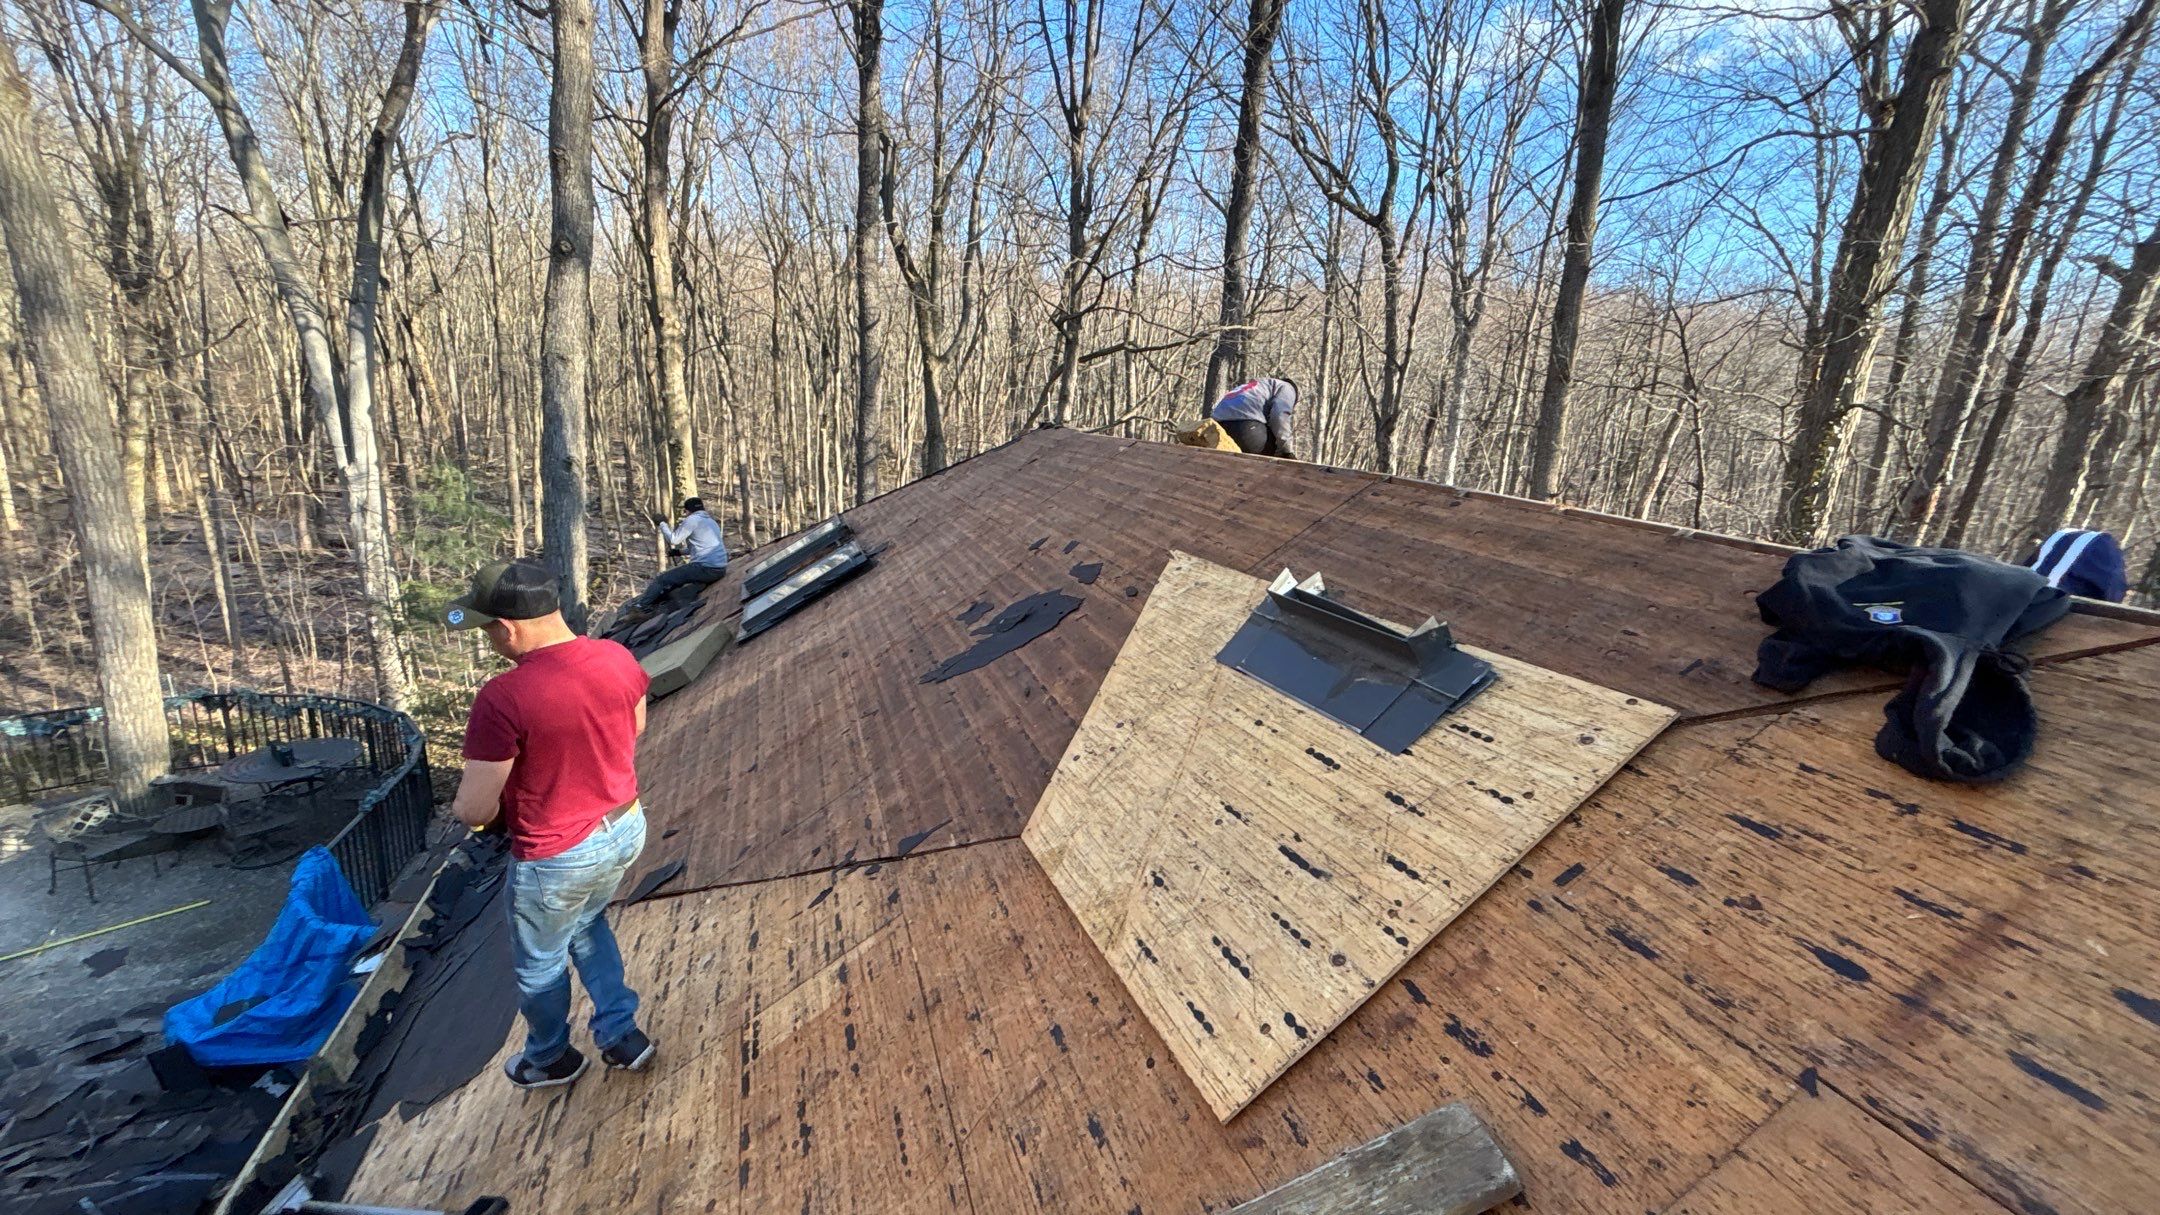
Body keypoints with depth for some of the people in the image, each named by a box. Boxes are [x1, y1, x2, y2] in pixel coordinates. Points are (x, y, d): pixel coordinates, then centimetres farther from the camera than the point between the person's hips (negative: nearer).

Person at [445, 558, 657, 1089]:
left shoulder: (502, 699, -29)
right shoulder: (618, 658, -11)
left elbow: (473, 809, -21)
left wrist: (472, 809, 2)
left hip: (557, 858, -6)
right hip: (626, 829, 6)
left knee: (540, 963, 24)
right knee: (586, 923, 34)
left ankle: (550, 1059, 49)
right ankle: (622, 1034, 40)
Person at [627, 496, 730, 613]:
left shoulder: (692, 520, -6)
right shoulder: (712, 521, 20)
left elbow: (674, 540, -3)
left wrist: (661, 523, 10)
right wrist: (680, 551, 28)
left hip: (705, 569, -9)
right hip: (720, 569, 9)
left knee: (661, 579, 6)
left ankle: (642, 605, 18)